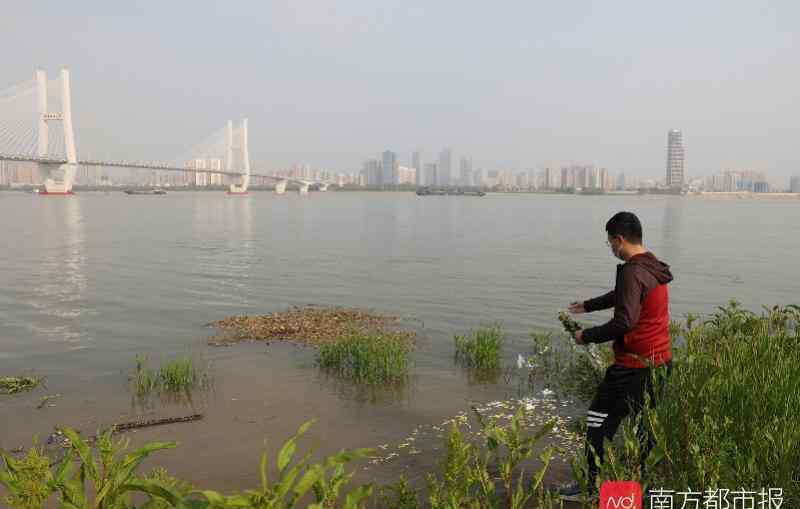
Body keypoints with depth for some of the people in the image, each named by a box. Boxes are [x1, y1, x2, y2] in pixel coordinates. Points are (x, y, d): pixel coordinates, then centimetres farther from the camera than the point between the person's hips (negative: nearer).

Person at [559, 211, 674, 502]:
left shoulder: (632, 272, -20)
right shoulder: (653, 268, 11)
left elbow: (624, 321, -26)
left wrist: (587, 336, -15)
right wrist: (587, 306, 36)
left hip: (634, 365, -9)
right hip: (660, 361, 9)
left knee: (599, 421, 2)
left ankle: (592, 486, 10)